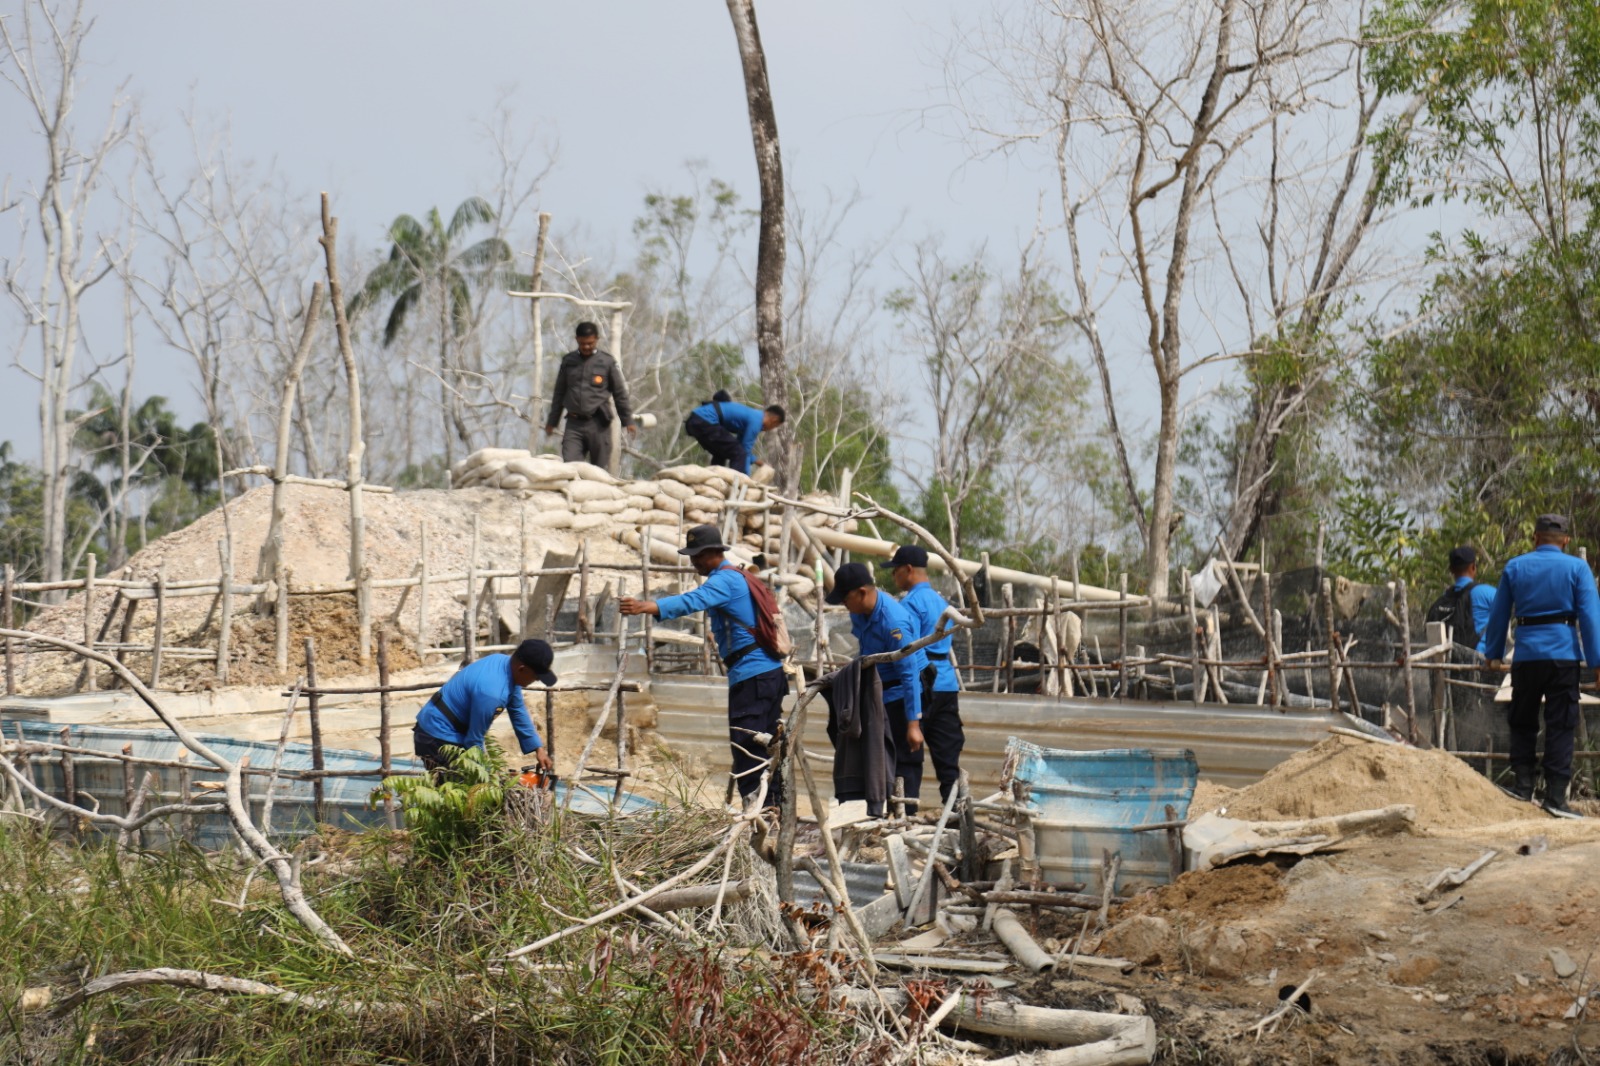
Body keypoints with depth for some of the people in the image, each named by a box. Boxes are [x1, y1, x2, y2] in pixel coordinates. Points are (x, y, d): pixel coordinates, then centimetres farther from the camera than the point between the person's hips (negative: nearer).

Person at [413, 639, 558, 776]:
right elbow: (474, 740, -23)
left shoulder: (506, 662, -5)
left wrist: (538, 748, 10)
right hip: (437, 738, -10)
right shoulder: (491, 692, -34)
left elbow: (518, 711, 10)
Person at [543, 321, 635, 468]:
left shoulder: (607, 362, 2)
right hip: (574, 424, 2)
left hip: (598, 424, -2)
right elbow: (559, 393, 17)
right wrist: (552, 421, 18)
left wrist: (628, 421, 3)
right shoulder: (568, 361, 9)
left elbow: (620, 393, 6)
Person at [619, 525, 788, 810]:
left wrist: (645, 607, -42)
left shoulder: (724, 580, -13)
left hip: (751, 675, -11)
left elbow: (692, 602, -31)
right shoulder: (736, 577, 20)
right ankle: (774, 802, 20)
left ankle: (754, 803, -14)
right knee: (767, 743, 15)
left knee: (745, 744, -11)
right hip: (771, 671, 11)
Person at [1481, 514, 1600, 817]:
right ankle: (1555, 795, -4)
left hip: (1526, 655, 2)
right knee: (1560, 725, 0)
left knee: (1523, 722, 15)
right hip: (1563, 653, -2)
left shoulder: (1514, 568, 7)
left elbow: (1498, 615, 11)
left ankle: (1523, 784, 11)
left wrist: (1494, 654, 21)